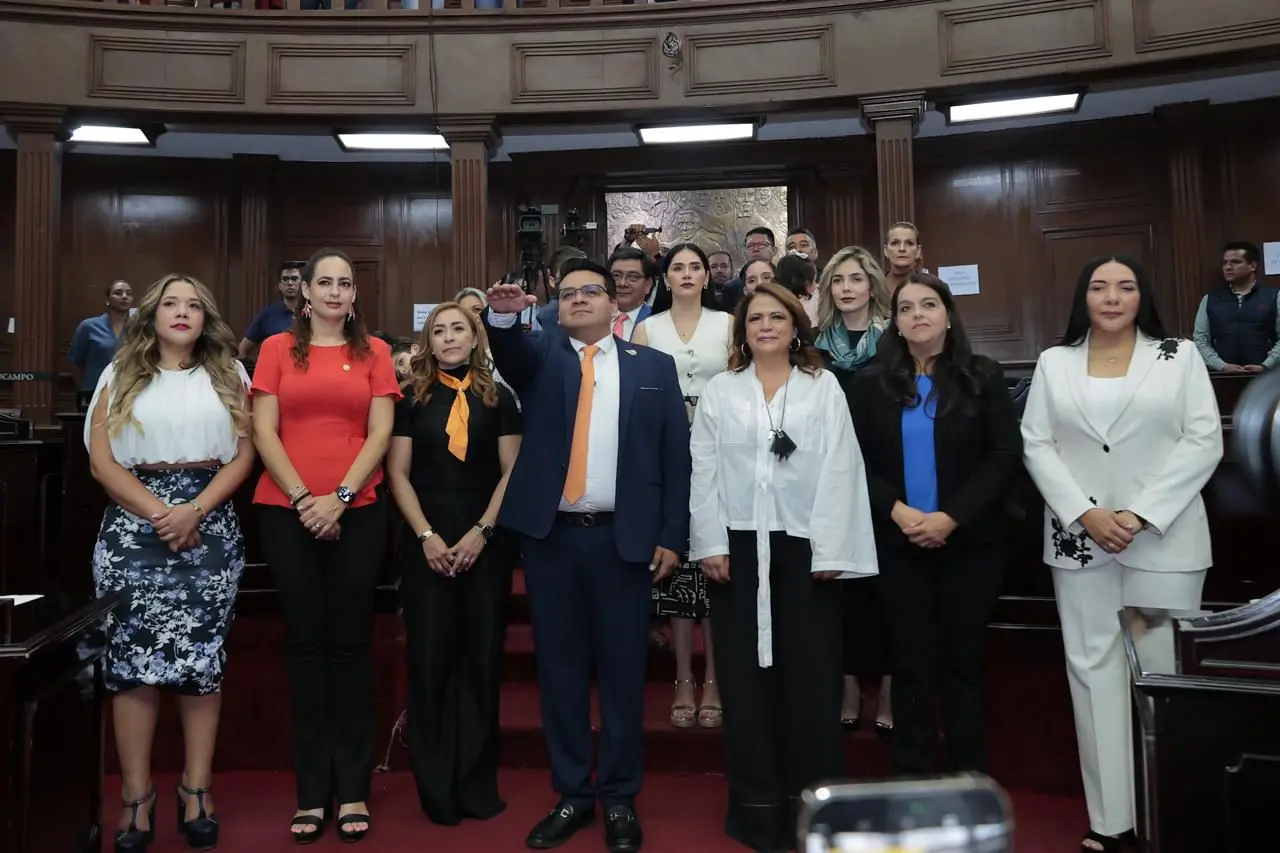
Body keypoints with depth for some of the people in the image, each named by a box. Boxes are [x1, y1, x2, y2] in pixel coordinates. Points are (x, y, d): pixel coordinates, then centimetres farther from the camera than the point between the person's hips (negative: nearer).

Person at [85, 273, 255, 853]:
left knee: (202, 656, 0)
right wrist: (157, 512, -10)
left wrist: (195, 510, -12)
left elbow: (244, 454, 1)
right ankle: (136, 795, 8)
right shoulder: (121, 375, 10)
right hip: (134, 526, 0)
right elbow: (101, 460, 1)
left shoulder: (228, 374, 10)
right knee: (133, 655, -1)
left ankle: (196, 788, 10)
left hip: (210, 525, 0)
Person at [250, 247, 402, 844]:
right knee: (305, 643, 6)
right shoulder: (277, 348, 8)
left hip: (357, 512, 0)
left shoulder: (374, 352, 8)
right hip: (287, 511, 0)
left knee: (351, 642, 4)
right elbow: (264, 432, 1)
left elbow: (380, 432, 0)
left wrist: (339, 497, -10)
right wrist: (303, 498, -9)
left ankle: (352, 789, 12)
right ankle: (312, 792, 14)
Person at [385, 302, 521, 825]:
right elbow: (398, 474, 2)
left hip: (486, 540, 0)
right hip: (426, 542, 0)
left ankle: (477, 783, 16)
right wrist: (426, 536, -8)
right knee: (429, 658, 2)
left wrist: (481, 532, -8)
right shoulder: (411, 398, 6)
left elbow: (512, 472, 2)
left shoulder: (498, 398, 6)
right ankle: (436, 787, 14)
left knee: (482, 657, 4)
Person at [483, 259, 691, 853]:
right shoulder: (539, 356, 11)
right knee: (559, 666, 9)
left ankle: (619, 798, 21)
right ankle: (572, 794, 23)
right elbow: (508, 350, -12)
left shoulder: (654, 366, 8)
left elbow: (676, 455, 4)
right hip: (549, 534, 1)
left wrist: (671, 535, -2)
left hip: (623, 537, -1)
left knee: (622, 668, 6)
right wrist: (502, 315, -34)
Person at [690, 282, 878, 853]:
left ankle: (814, 798, 18)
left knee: (810, 674, 3)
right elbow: (704, 470, 4)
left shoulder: (824, 387, 6)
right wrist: (710, 543, -4)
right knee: (746, 674, 6)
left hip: (803, 546, -1)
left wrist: (830, 550, -8)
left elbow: (839, 470, -1)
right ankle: (756, 801, 18)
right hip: (738, 547, 1)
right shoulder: (719, 390, 8)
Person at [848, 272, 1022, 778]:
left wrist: (952, 518, -15)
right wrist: (897, 511, -15)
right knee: (910, 664, 8)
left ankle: (969, 781, 21)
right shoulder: (871, 383, 4)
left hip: (970, 542, -1)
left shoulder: (983, 377, 1)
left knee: (963, 662, 9)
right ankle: (912, 781, 20)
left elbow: (1005, 456, -5)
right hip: (898, 545, 1)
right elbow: (857, 461, 0)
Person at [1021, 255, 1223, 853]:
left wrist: (1139, 515, -13)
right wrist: (1086, 514, -11)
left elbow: (1204, 441, -3)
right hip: (1077, 538, 2)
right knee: (1093, 666, 4)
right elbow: (1036, 445, 2)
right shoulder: (1053, 363, 8)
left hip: (1164, 539, -1)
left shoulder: (1179, 356, 4)